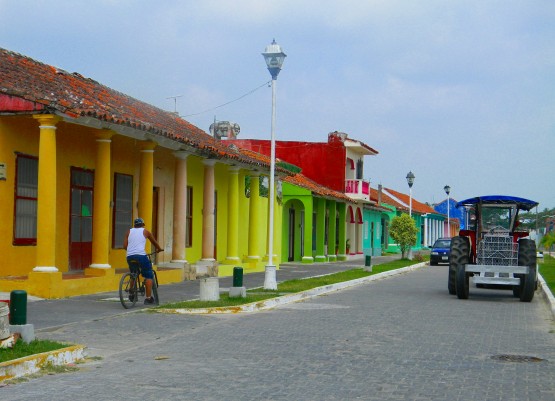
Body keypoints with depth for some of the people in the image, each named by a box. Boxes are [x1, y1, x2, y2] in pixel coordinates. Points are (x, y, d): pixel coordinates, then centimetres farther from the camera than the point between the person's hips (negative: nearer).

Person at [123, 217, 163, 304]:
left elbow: (125, 246, 12)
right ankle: (148, 297, -1)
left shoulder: (129, 231, 19)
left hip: (129, 256, 4)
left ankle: (131, 294, 27)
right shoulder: (145, 231, 14)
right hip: (141, 255, -4)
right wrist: (159, 249, 45)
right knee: (149, 275, 6)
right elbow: (154, 242, 26)